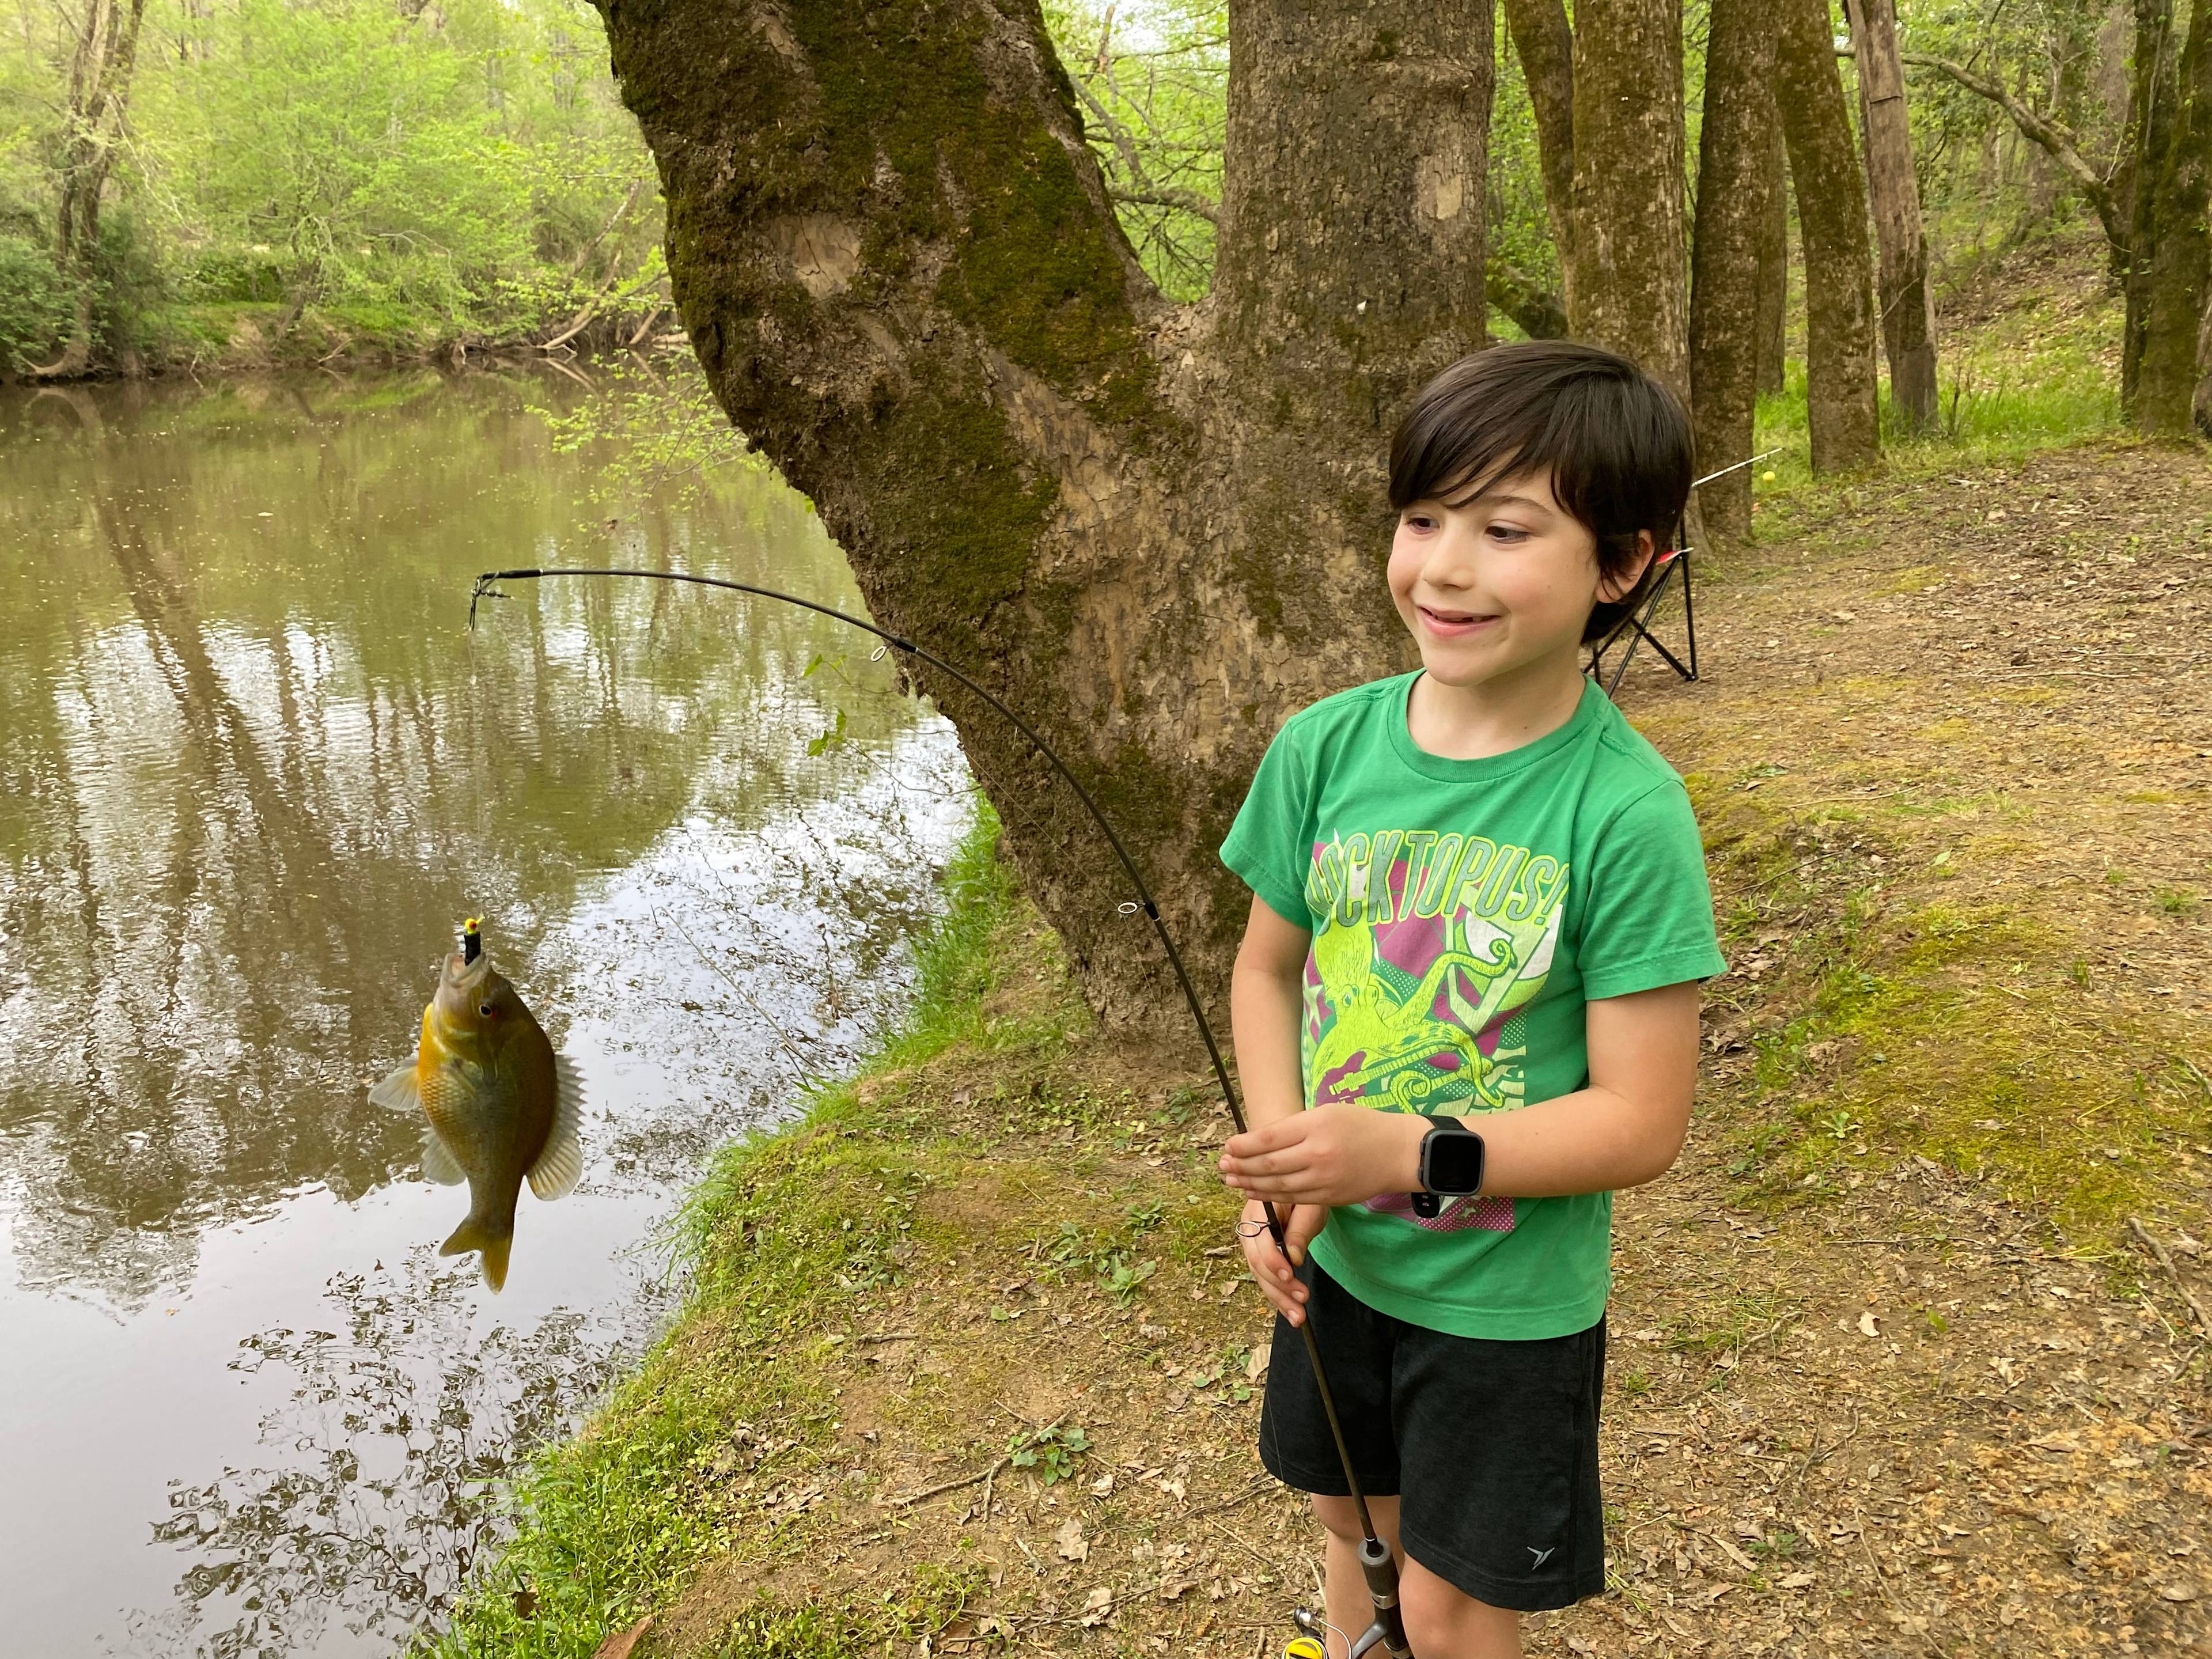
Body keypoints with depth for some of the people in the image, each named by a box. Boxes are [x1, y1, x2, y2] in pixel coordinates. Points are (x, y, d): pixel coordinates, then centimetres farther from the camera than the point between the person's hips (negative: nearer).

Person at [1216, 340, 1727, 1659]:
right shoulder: (1327, 747, -11)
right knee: (1354, 1527, 28)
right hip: (1336, 1255, 4)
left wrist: (1410, 1153, -30)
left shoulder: (1627, 812, -24)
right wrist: (1287, 1172, -12)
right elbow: (1268, 968, 1)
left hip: (1509, 1294, -4)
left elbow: (1641, 1122, -20)